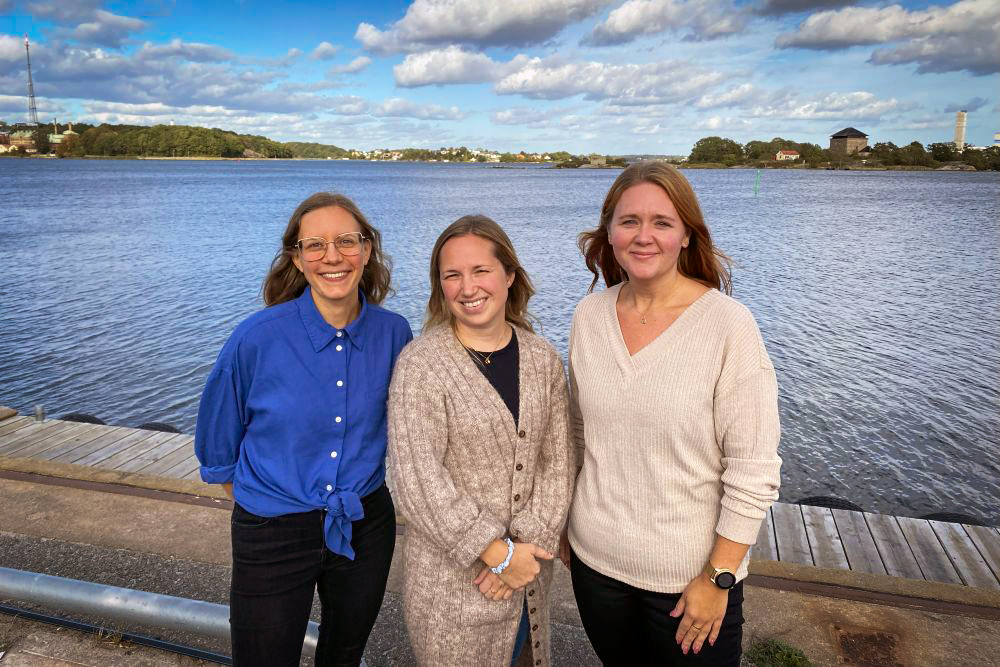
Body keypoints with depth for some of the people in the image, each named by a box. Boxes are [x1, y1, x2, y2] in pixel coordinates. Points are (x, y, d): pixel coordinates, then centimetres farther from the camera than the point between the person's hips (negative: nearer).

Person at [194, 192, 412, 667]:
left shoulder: (394, 334, -11)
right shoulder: (257, 338, -19)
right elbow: (217, 446, -3)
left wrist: (354, 504, 11)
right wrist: (261, 505, 7)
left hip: (367, 529, 3)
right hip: (272, 537, -3)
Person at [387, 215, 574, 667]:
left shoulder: (543, 360, 0)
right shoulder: (420, 364, -14)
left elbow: (557, 463, 0)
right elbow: (417, 478, -18)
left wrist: (529, 544, -12)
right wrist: (498, 553, -17)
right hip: (451, 579, -4)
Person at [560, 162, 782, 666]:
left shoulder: (728, 326, -17)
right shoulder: (589, 316, -4)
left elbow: (754, 471, -14)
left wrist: (718, 578, -12)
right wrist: (565, 525, 12)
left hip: (690, 576, -3)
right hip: (595, 559, 4)